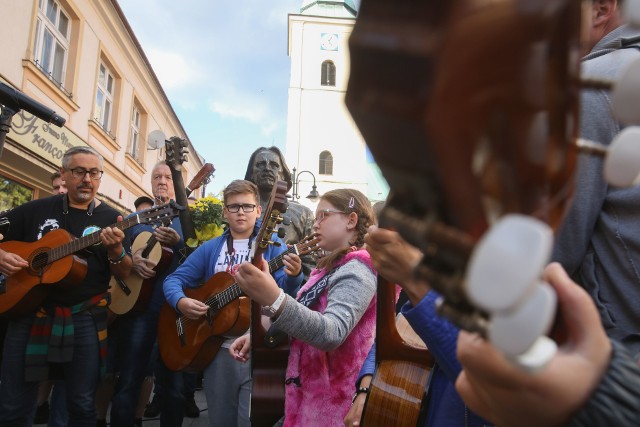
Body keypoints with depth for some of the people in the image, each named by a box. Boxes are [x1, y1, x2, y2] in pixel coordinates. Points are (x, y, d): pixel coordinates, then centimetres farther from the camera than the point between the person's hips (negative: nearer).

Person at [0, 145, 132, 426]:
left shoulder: (111, 219, 2)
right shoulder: (36, 210, 5)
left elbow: (124, 274, -2)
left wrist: (116, 250, -22)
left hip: (86, 319, -1)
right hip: (29, 312, 1)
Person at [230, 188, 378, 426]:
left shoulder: (357, 271, -21)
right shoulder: (333, 266, 11)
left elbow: (332, 334, -37)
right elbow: (303, 311, 15)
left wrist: (274, 300, -50)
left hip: (328, 402, -9)